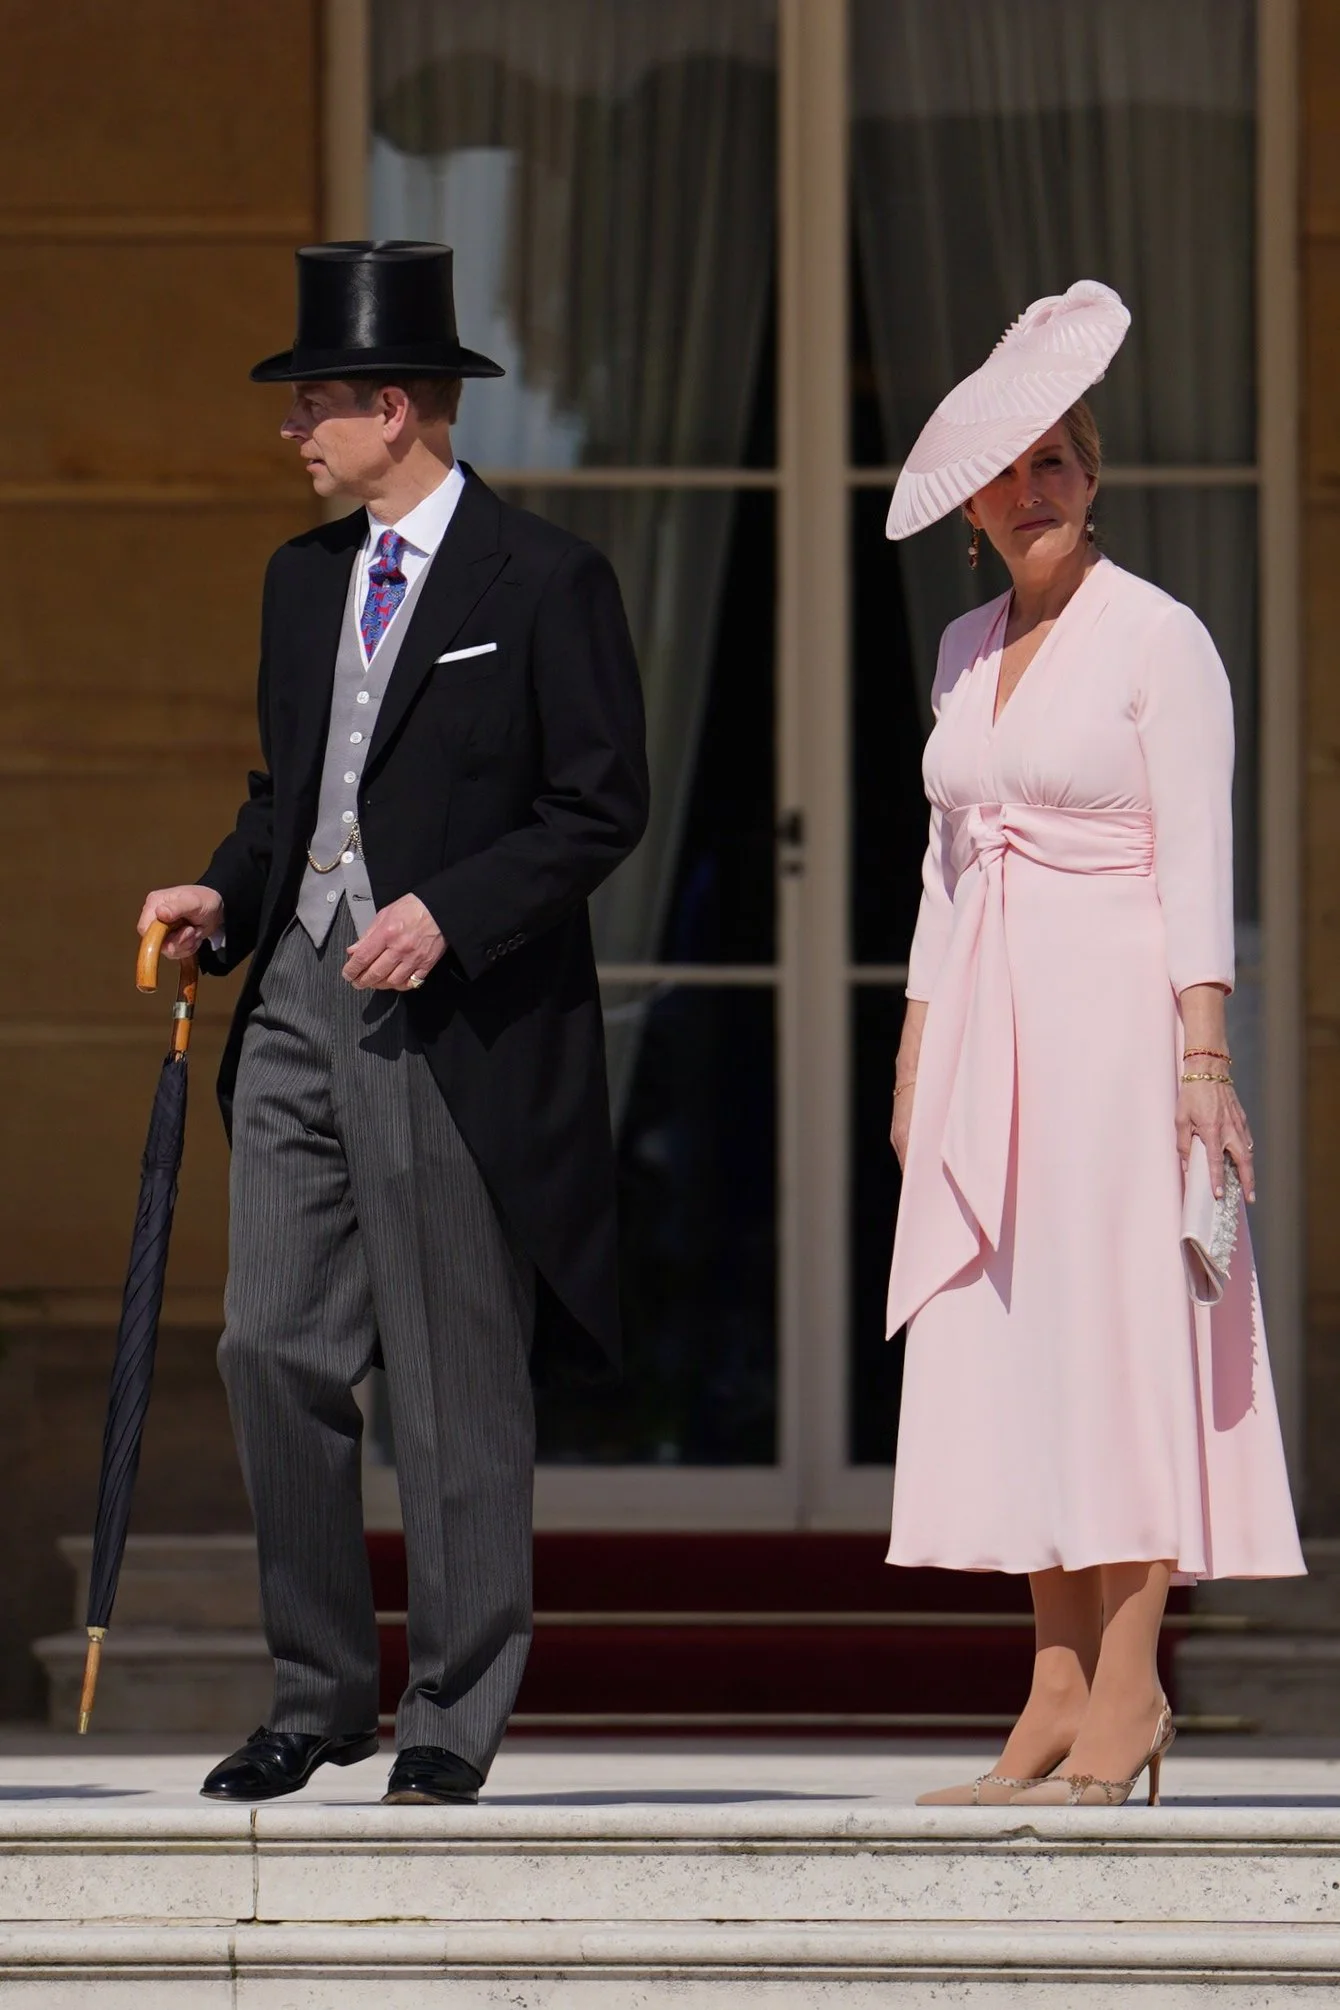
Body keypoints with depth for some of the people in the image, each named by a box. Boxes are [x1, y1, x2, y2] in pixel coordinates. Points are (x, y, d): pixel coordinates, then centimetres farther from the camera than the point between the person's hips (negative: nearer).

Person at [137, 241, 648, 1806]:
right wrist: (227, 894, 5)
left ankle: (454, 1716, 8)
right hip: (299, 1001, 7)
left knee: (454, 1381, 0)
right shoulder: (303, 578, 16)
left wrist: (451, 911, -18)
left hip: (458, 1018, -6)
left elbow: (601, 807, -7)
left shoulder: (543, 582, -5)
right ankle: (317, 1693, 12)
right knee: (273, 1350, 2)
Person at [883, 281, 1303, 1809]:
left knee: (1120, 1326, -9)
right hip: (988, 1026, 7)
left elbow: (1198, 862, -10)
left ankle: (1126, 1698, -9)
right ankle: (1061, 1693, 4)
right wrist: (916, 1055, 15)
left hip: (1116, 1013, -7)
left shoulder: (1159, 639, -5)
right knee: (1009, 1340, 3)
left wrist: (1204, 1055, -17)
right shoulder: (967, 651, 15)